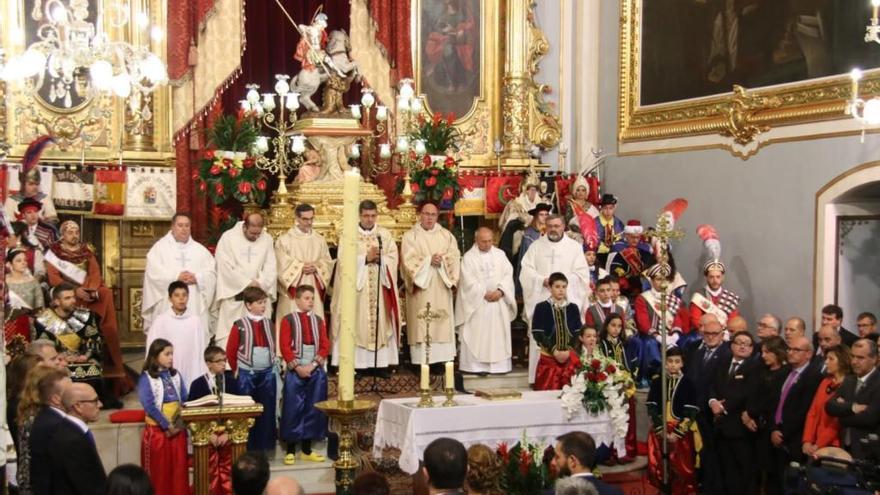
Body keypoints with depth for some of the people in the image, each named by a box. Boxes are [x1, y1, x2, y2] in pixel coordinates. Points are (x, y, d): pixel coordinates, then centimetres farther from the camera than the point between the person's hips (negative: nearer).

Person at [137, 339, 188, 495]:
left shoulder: (175, 375, 8)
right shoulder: (146, 378, -8)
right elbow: (149, 406, -15)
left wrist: (178, 424, -6)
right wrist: (167, 425, -15)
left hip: (178, 428, 5)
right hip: (157, 430, -5)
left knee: (179, 469, 8)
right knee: (159, 471, 2)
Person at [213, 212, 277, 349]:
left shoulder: (267, 239, 5)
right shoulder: (228, 238, -5)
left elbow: (271, 267, 4)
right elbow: (225, 268, -10)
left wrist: (260, 284, -12)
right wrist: (247, 283, -12)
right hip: (233, 296, -3)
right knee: (229, 337, -3)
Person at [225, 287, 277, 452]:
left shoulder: (269, 324, 6)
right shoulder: (239, 325, -7)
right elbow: (230, 352, -1)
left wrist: (271, 365, 14)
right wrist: (237, 371, 5)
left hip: (267, 373, 4)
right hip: (246, 374, -4)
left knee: (267, 411, 6)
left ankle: (264, 447, 14)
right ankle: (247, 448, 9)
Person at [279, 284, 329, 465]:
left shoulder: (319, 321, 9)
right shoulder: (288, 320, -2)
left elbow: (325, 346, 4)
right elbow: (284, 347, -7)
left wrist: (313, 365, -9)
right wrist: (297, 366, -15)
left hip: (316, 371, 4)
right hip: (294, 372, -4)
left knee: (313, 409, 6)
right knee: (293, 410, -1)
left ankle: (307, 450, 15)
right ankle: (291, 450, 7)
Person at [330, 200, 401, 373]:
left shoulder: (385, 234, 10)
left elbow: (393, 259, 3)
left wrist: (379, 259, -15)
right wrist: (366, 258, -16)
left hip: (379, 288, 2)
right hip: (356, 288, -2)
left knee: (381, 322, 0)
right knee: (357, 324, -6)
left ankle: (382, 363, 3)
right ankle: (355, 363, -4)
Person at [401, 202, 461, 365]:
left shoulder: (447, 235, 14)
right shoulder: (410, 236, 5)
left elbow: (455, 256, 3)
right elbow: (409, 260, -6)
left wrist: (442, 260, -15)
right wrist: (428, 260, -16)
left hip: (441, 286, 3)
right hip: (421, 285, -3)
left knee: (442, 323, -2)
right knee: (421, 324, -7)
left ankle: (442, 359, 0)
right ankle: (421, 362, -7)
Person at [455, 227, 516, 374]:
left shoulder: (500, 254, 10)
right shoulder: (468, 257, -1)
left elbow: (508, 274, 2)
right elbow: (469, 281, -9)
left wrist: (500, 290, -13)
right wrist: (485, 294, -15)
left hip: (499, 302, 3)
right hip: (477, 303, -3)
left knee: (498, 334, 4)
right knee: (476, 335, -5)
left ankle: (498, 364, 8)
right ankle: (476, 365, -4)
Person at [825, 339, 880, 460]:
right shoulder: (849, 380, 11)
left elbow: (870, 417, -22)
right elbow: (830, 406, 1)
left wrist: (844, 407, -6)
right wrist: (851, 407, -17)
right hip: (845, 448, 6)